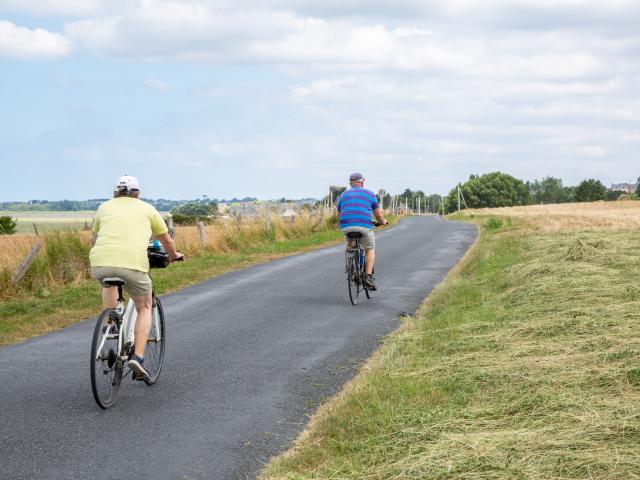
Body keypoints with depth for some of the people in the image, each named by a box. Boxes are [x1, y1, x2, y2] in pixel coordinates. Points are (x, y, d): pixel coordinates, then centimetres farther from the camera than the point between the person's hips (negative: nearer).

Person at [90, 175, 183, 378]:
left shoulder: (105, 207, 24)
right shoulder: (147, 209, 20)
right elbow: (166, 240, 29)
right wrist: (174, 255, 49)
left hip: (101, 262, 2)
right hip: (133, 263, -2)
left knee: (108, 282, 38)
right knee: (144, 308, 18)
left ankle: (109, 324, 24)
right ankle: (138, 356, 4)